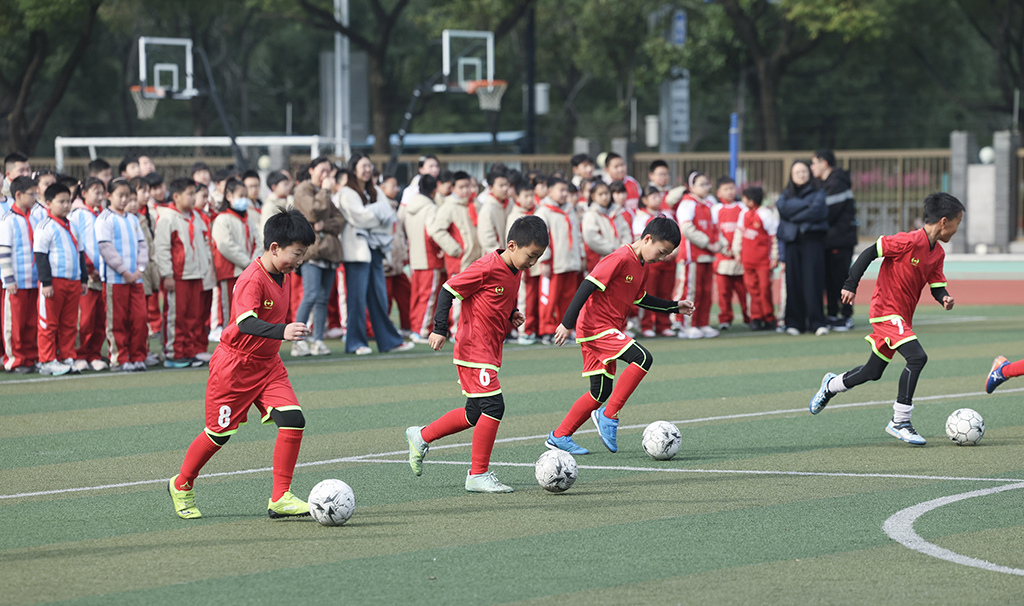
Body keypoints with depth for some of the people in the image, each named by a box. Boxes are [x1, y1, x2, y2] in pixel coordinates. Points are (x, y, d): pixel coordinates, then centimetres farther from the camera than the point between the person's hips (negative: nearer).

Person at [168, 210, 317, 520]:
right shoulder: (252, 279, -25)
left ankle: (280, 498, -6)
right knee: (219, 432, 5)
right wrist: (282, 331, -55)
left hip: (268, 365, 7)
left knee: (293, 421, -11)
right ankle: (182, 485, 30)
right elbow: (246, 322, -41)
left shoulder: (281, 276, 3)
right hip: (235, 365, -7)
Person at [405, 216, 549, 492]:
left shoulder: (514, 272, 9)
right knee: (494, 406, -14)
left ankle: (421, 437, 31)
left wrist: (513, 316, 5)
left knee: (475, 415, 14)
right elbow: (449, 290, -15)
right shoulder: (487, 267, -18)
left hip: (491, 352, 10)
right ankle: (478, 475, -6)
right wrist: (439, 329, -19)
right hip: (474, 350, -10)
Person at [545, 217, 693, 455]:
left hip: (608, 331, 10)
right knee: (643, 358, -23)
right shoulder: (621, 259, -17)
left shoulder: (642, 265, 13)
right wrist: (567, 323, -24)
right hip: (596, 327, -10)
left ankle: (559, 437, 17)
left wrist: (674, 307, 25)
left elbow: (640, 299, 29)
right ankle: (609, 415, -16)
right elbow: (588, 286, -21)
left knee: (601, 392, 10)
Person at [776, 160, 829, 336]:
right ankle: (794, 322, 1)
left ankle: (817, 322, -12)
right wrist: (805, 204, -6)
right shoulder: (786, 194, 19)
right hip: (792, 241, 3)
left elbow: (817, 211, -7)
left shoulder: (818, 192, 10)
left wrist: (794, 216, -2)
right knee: (793, 282, -3)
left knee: (813, 281, -11)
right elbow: (782, 208, -2)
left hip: (812, 238, -3)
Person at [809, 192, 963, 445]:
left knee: (873, 373, 17)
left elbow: (937, 286, 11)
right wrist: (850, 284, -18)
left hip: (903, 318, 9)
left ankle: (832, 384, 44)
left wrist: (944, 298, -12)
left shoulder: (938, 253, 5)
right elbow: (870, 252, -17)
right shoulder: (910, 241, -20)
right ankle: (899, 422, -18)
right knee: (917, 357, -24)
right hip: (886, 311, -9)